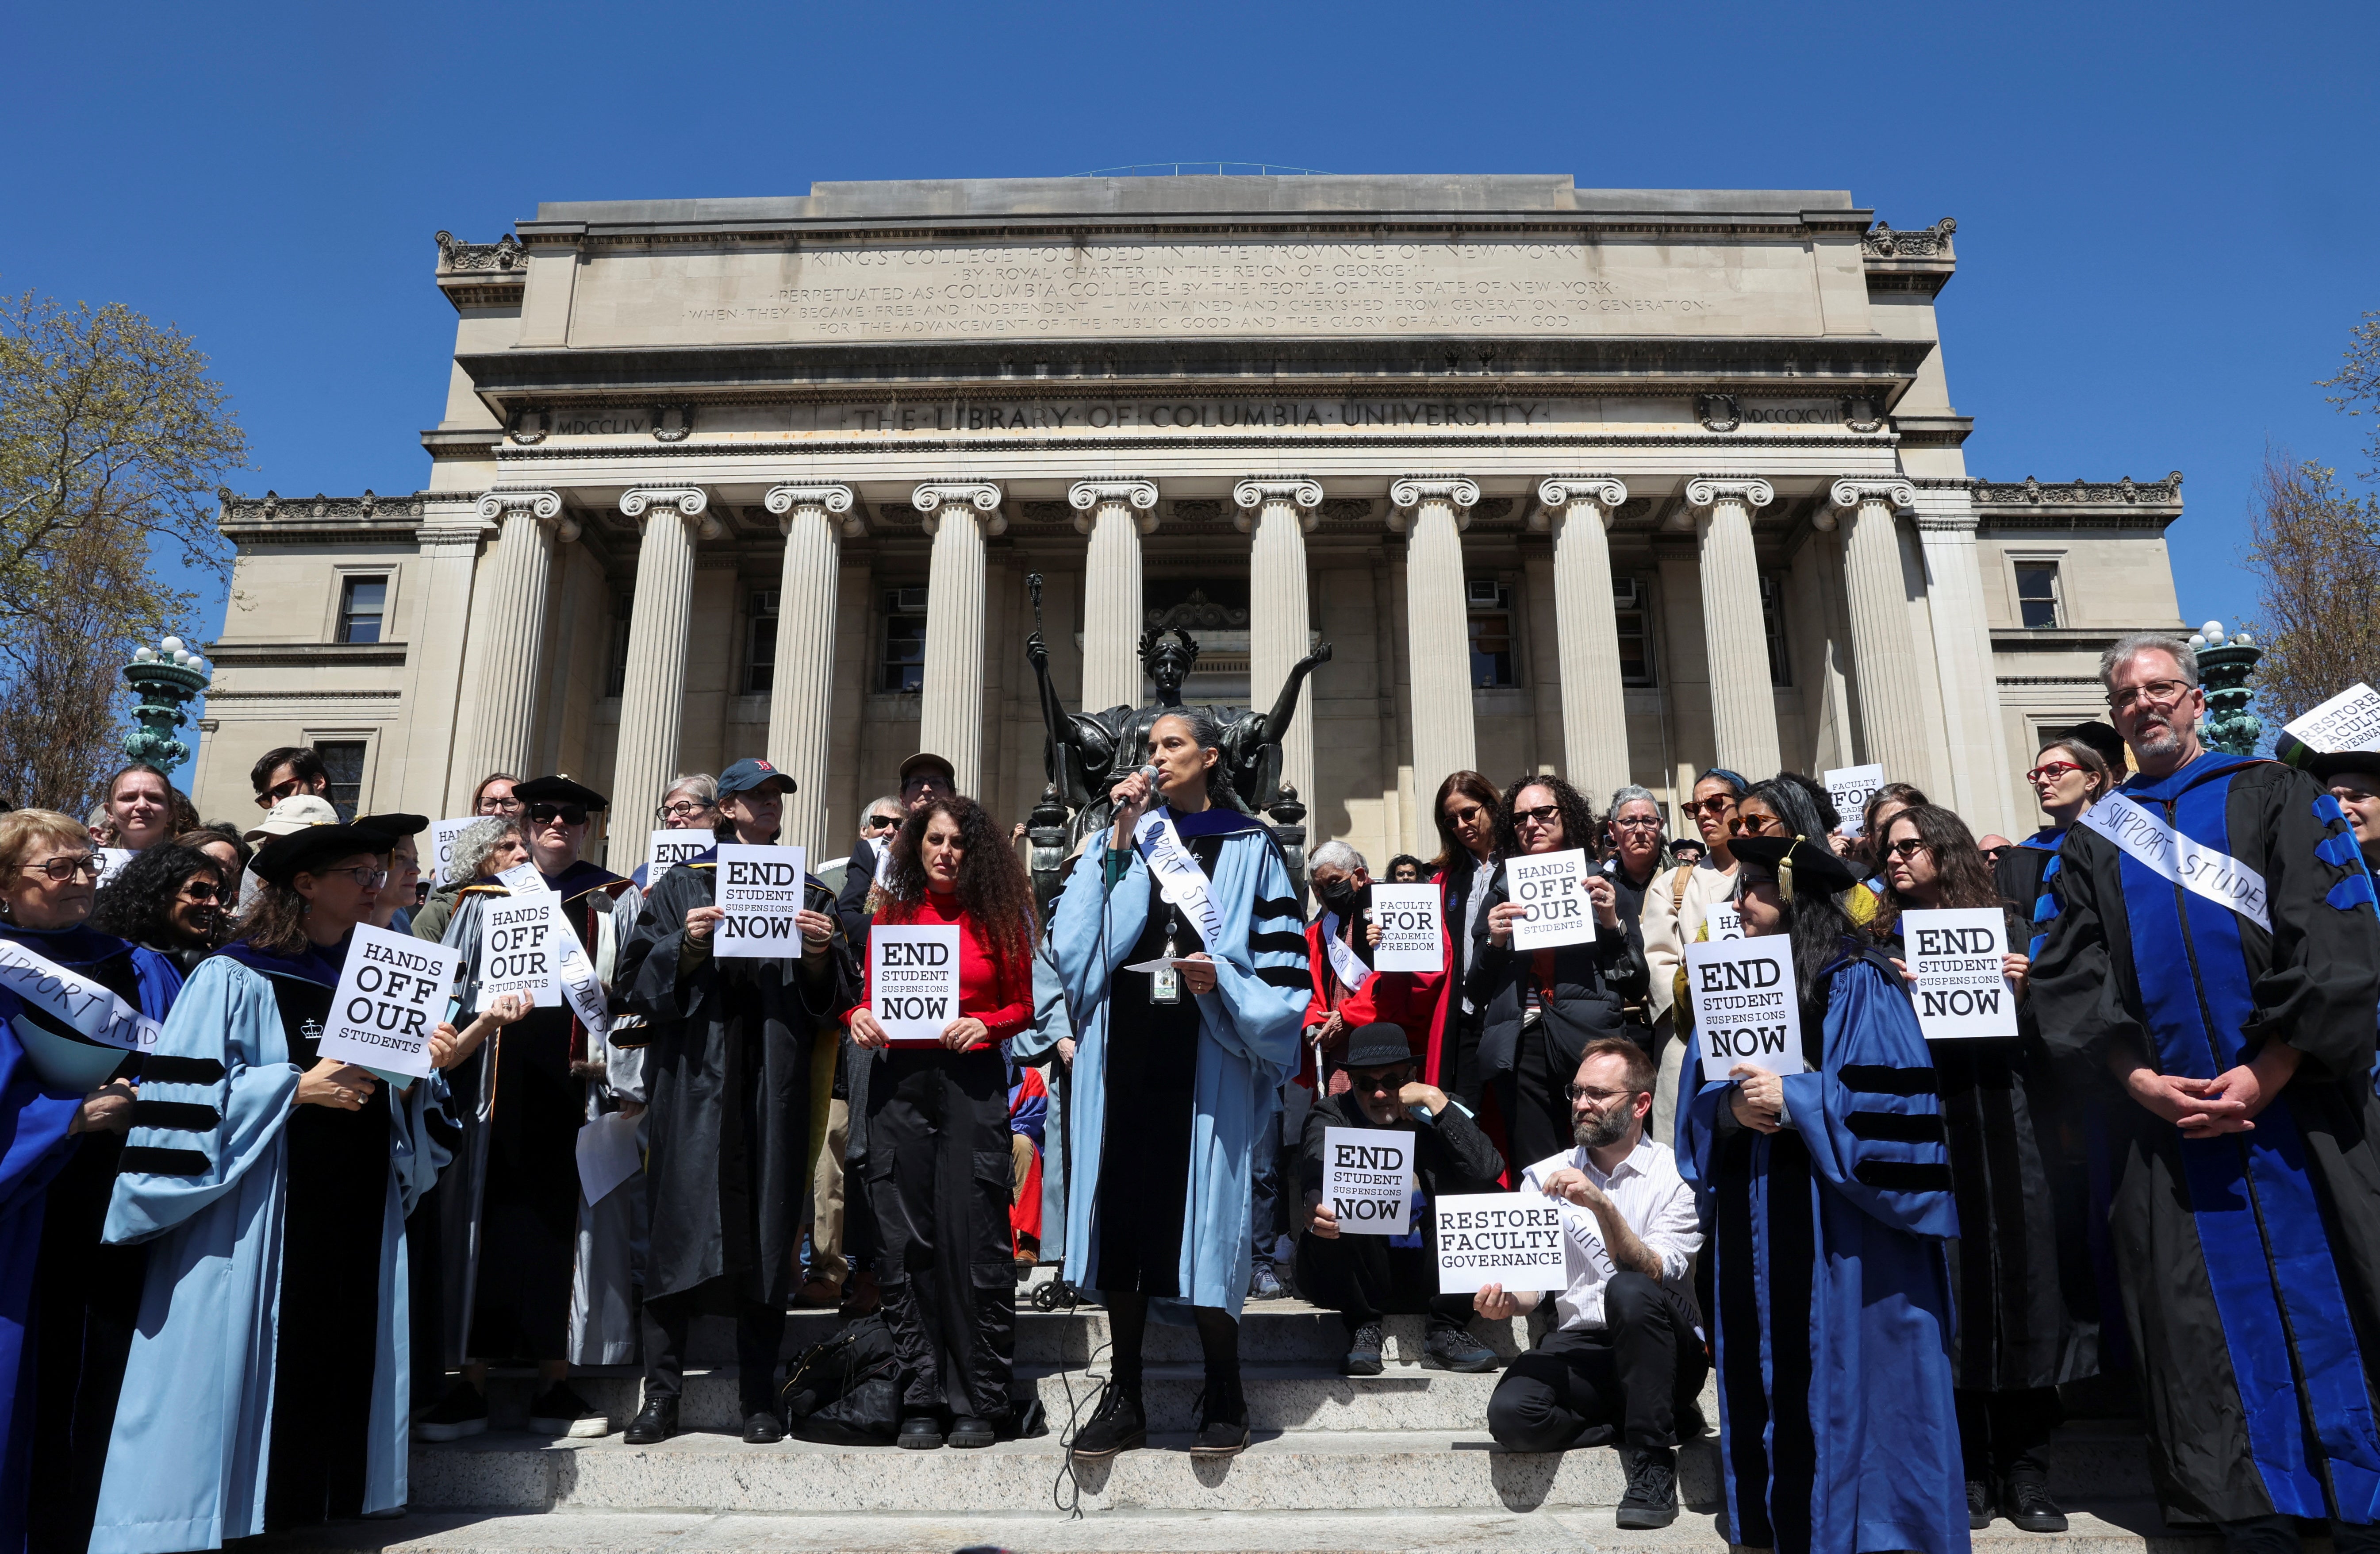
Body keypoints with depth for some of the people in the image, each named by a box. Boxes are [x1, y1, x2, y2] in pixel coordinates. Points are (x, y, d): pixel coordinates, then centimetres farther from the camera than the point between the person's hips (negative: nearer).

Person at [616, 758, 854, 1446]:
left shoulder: (810, 893, 14)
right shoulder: (682, 886, 10)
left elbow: (834, 996, 9)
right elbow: (635, 975, 3)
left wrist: (822, 953, -10)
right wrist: (686, 945, -14)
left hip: (776, 1078, 1)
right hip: (694, 1076, -1)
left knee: (769, 1229, 2)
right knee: (681, 1225, -4)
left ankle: (759, 1396, 10)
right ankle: (662, 1393, 6)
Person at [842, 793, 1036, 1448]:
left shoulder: (997, 918, 7)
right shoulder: (892, 913, 12)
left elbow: (1022, 1005, 8)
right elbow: (867, 993, 14)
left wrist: (984, 1024, -10)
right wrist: (859, 1016, -7)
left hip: (972, 1081, -2)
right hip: (899, 1082, 2)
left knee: (973, 1236, -3)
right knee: (905, 1240, 2)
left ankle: (980, 1402, 7)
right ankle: (922, 1400, 12)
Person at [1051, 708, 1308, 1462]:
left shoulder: (1249, 848, 8)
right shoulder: (1126, 839, 16)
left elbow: (1282, 963, 2)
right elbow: (1077, 939, 2)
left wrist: (1223, 980, -15)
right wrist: (1120, 841, -1)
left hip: (1208, 1055, -3)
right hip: (1126, 1052, 3)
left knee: (1203, 1219, -3)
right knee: (1122, 1213, 2)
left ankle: (1224, 1400, 13)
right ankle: (1124, 1399, 14)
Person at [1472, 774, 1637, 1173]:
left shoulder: (1599, 886, 11)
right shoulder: (1503, 891, 15)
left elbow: (1636, 984, 8)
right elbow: (1477, 992, 13)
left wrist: (1611, 923, -5)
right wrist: (1494, 942, -4)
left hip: (1590, 1043, -1)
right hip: (1522, 1048, 1)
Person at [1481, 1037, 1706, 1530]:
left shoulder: (1676, 1174, -3)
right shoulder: (1545, 1176, 8)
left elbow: (1654, 1275, -17)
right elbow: (1531, 1282, 3)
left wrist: (1602, 1205, -31)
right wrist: (1507, 1299, -20)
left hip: (1664, 1348, -3)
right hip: (1581, 1345, 3)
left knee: (1629, 1291, -36)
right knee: (1511, 1415, -26)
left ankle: (1652, 1464, -16)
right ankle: (1667, 1420, -2)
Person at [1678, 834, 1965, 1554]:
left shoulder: (1855, 985, -7)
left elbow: (1892, 1098, -15)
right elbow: (1698, 1103, 9)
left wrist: (1793, 1098, -19)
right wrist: (1731, 1108, -11)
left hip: (1836, 1226, -6)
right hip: (1753, 1224, 6)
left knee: (1845, 1382, 1)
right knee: (1768, 1384, 11)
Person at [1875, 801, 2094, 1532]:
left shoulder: (2003, 927, 8)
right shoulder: (1885, 941, 10)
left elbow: (2047, 1032, 6)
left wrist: (2021, 992, -12)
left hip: (2008, 1131, 0)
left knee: (2020, 1278, 1)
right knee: (1950, 1290, 1)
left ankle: (2025, 1475, 11)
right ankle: (1969, 1472, 10)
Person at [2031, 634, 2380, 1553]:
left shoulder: (2279, 798, 6)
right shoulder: (2091, 844, 13)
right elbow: (2064, 979, 4)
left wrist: (2266, 1073, -15)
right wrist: (2139, 1081, -11)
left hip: (2296, 1108, -2)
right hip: (2168, 1120, 2)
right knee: (2206, 1318, 3)